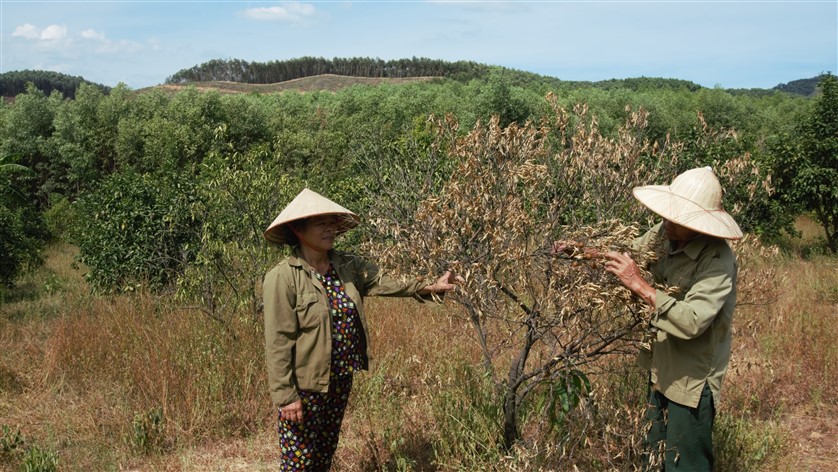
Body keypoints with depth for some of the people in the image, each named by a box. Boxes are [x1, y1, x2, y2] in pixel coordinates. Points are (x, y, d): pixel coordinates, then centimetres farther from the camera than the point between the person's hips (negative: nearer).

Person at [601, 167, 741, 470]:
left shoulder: (717, 260, -27)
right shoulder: (664, 234, -7)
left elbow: (691, 321, -37)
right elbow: (632, 254, 13)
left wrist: (639, 285, -35)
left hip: (691, 383, -7)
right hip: (661, 373, 8)